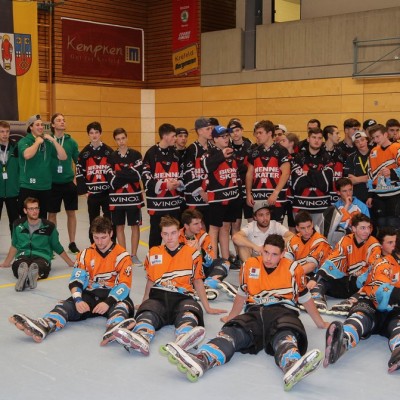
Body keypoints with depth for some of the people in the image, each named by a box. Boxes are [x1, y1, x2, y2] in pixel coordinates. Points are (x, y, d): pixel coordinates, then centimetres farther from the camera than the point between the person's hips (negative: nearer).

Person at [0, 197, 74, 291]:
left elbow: (57, 247, 16)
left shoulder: (49, 226, 4)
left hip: (42, 257, -1)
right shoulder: (18, 224, 10)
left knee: (41, 268, -40)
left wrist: (70, 263, 21)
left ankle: (34, 275, -69)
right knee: (16, 267, -38)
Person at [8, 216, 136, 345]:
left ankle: (113, 330, -74)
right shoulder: (85, 254, 7)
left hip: (113, 297, -3)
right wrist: (78, 300, -23)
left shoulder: (121, 255, -3)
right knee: (66, 305, -25)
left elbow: (124, 285, -12)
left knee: (123, 305, -38)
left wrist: (108, 303, -28)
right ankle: (41, 327, -57)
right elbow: (76, 280, -3)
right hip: (90, 295, 3)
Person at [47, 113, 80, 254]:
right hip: (52, 184, -2)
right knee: (52, 214, 7)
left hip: (69, 183, 2)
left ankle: (72, 243, 19)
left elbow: (79, 161, 7)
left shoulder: (71, 142, 1)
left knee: (71, 213, 8)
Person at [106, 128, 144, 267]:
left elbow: (138, 175, -12)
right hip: (116, 197, 1)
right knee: (119, 226, 7)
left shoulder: (136, 155, 0)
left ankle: (134, 255, 14)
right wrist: (128, 175, -15)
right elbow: (111, 180, -6)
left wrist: (119, 174, -13)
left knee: (135, 226, 4)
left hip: (133, 196, -1)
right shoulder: (111, 157, 4)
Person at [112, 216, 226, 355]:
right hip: (158, 297, 1)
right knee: (146, 312, -34)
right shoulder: (153, 253, 19)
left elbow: (197, 281, 18)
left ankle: (184, 339, -69)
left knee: (190, 311, -37)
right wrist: (143, 303, 24)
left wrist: (208, 308, 17)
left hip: (182, 298, -1)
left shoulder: (192, 253, 13)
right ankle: (141, 340, -65)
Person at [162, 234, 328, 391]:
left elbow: (305, 298, 18)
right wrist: (231, 317, 36)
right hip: (255, 312, 2)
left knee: (285, 335, -38)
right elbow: (242, 294, 26)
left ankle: (292, 368, -73)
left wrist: (320, 323, 24)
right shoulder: (250, 265, 11)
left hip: (282, 312, -2)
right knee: (232, 331, -30)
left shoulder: (293, 269, 6)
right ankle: (199, 361, -59)